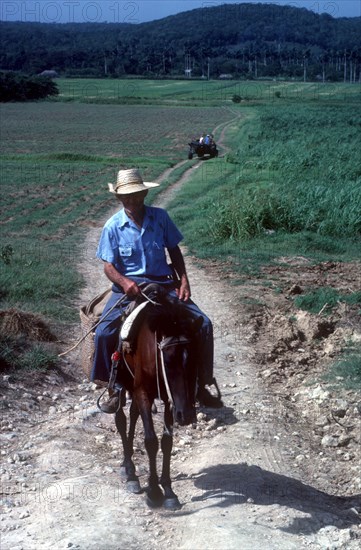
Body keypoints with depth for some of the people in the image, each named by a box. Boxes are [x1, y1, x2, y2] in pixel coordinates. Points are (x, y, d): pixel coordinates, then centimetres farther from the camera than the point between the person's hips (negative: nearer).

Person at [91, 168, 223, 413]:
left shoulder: (161, 217, 1)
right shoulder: (113, 226, -3)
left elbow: (174, 250, 10)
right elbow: (109, 265, -5)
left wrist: (184, 280, -3)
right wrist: (124, 282, -26)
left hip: (163, 284, 2)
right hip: (129, 287, -1)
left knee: (203, 324, -12)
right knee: (104, 332, -24)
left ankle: (202, 386, 5)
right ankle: (114, 389, -4)